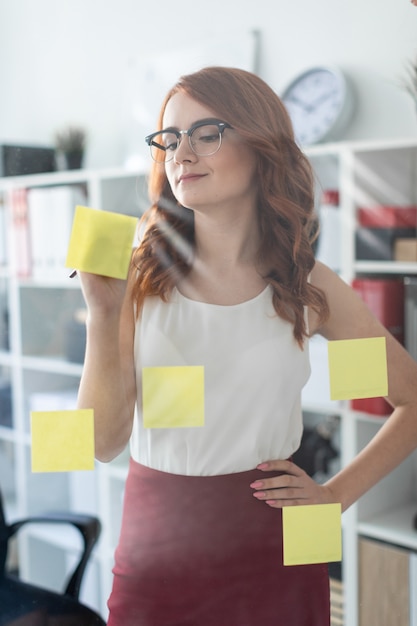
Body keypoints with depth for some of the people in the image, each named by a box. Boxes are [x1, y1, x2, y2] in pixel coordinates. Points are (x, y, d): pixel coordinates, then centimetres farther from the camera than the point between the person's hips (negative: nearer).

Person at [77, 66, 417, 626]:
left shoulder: (309, 286, -5)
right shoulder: (140, 279, -5)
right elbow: (104, 443, -10)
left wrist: (338, 494, -1)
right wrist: (103, 312, -20)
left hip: (272, 551, 0)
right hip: (156, 543, 0)